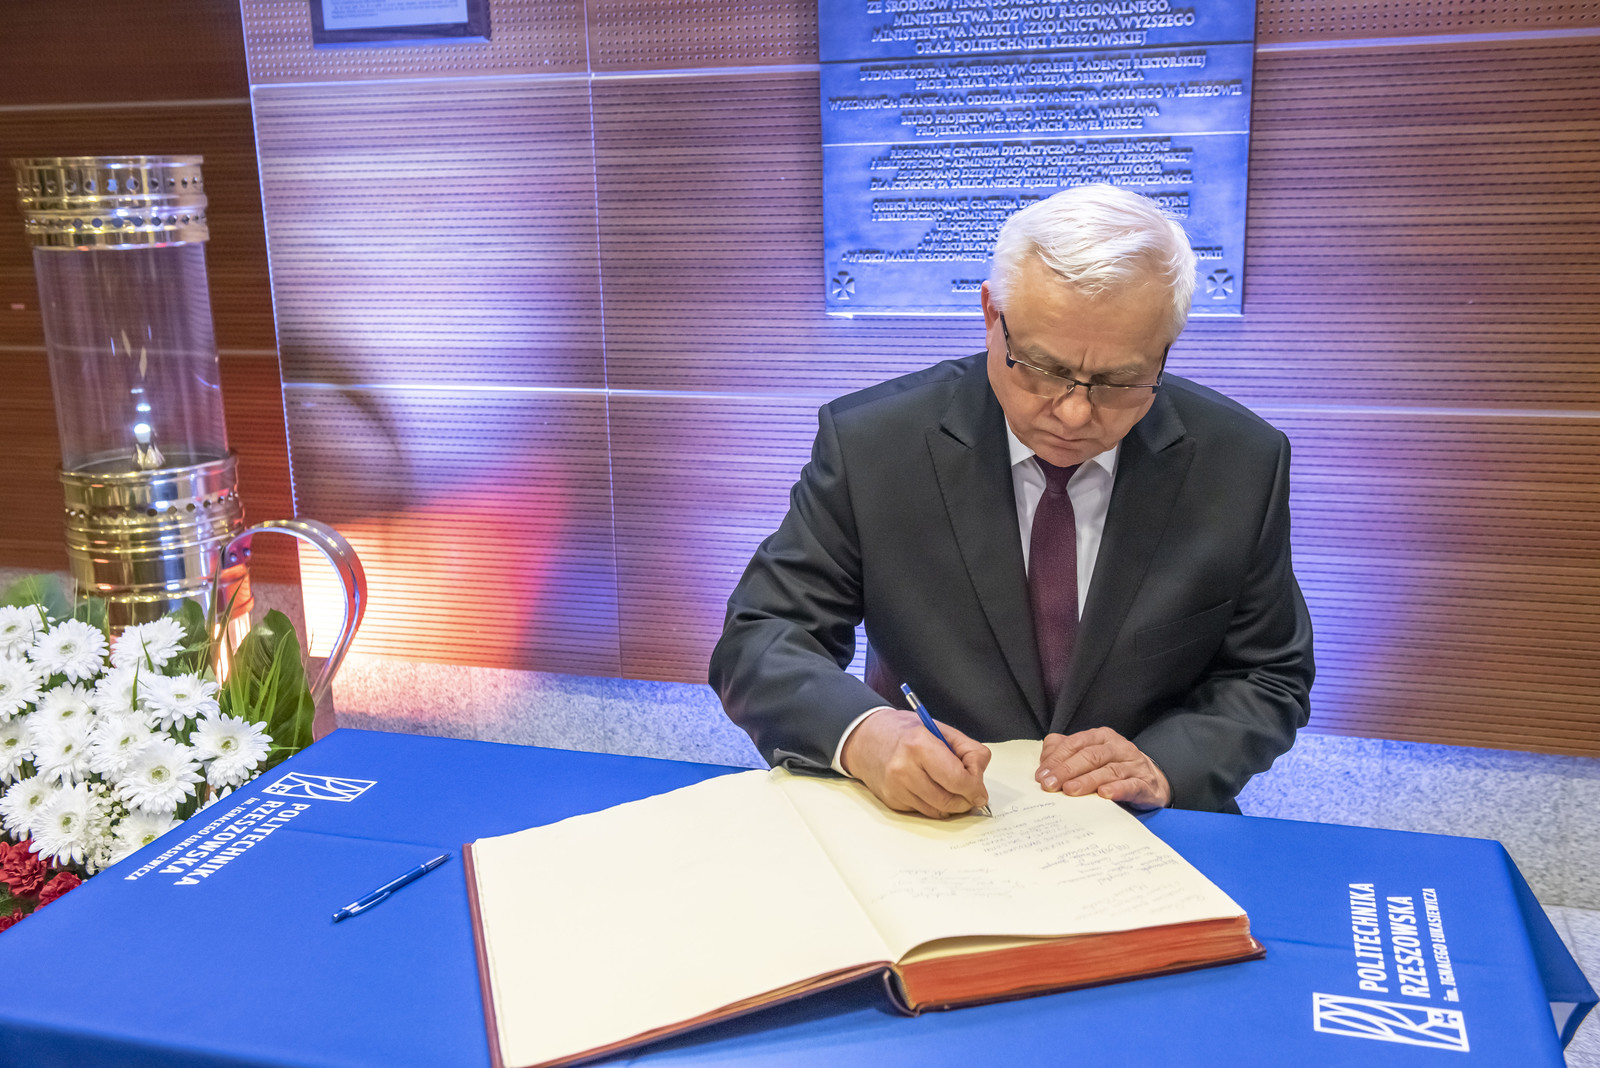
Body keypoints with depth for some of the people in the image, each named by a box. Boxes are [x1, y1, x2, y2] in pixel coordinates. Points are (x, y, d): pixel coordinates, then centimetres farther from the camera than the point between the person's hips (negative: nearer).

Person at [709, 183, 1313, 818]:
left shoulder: (1240, 462, -5)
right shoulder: (868, 442, -10)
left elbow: (1267, 678, 4)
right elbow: (757, 641, -9)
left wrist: (1164, 765, -15)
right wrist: (861, 733, -29)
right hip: (920, 837, 0)